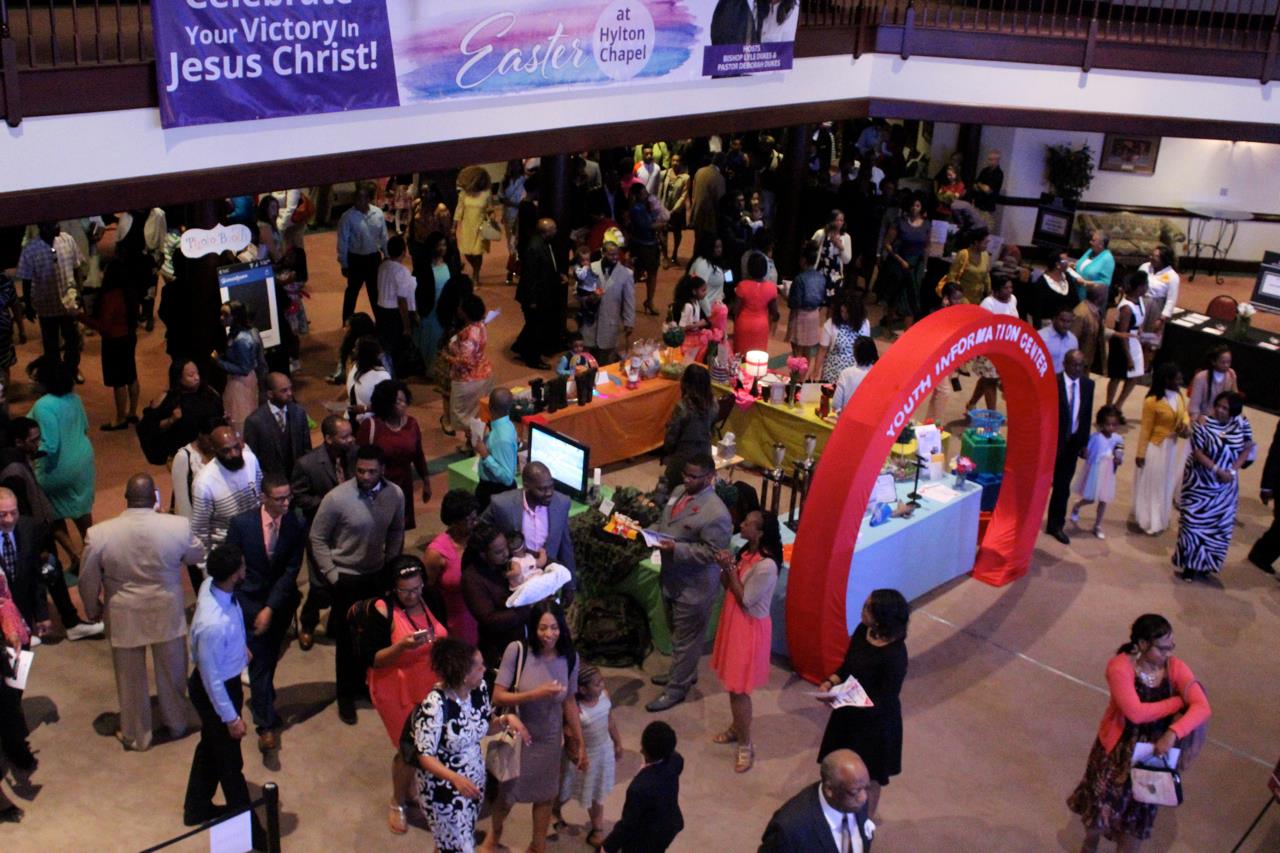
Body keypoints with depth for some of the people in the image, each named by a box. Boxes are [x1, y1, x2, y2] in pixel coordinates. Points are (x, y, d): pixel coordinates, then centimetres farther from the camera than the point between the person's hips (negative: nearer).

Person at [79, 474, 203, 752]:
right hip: (168, 614, 1)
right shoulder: (179, 526, -22)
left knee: (131, 679, 20)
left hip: (124, 618, 0)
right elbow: (196, 556, 0)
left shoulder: (99, 534, -21)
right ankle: (177, 724, 44)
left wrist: (93, 609, 13)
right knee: (171, 672, 23)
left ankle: (137, 736, 38)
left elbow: (88, 580, -7)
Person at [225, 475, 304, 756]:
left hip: (281, 600, 2)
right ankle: (267, 724, -5)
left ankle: (260, 699, 44)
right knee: (259, 658, -6)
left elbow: (291, 570, -13)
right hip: (250, 599, -2)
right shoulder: (241, 523, -16)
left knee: (270, 656, 18)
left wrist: (270, 608, -17)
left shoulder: (297, 526, -14)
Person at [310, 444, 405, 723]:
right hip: (346, 578, -3)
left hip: (378, 575, 3)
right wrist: (332, 575, -11)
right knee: (348, 639, 8)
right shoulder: (336, 498, -22)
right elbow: (317, 538, -11)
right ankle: (346, 696, 28)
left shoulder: (395, 494, -12)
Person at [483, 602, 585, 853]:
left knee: (546, 795, 20)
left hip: (550, 739, 2)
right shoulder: (517, 650, -26)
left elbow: (569, 701, -3)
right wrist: (535, 694, -35)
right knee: (506, 793, 18)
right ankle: (495, 833, 53)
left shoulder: (570, 658, -15)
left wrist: (580, 745, 3)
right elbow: (498, 697, -22)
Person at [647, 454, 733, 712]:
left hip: (693, 585, -8)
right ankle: (683, 672, 46)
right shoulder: (678, 491, 0)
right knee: (676, 631, 26)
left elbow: (713, 552, -24)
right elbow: (664, 521, 15)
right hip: (671, 576, 8)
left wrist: (677, 549, -31)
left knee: (686, 638, 9)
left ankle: (676, 689, 24)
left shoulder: (716, 513, -27)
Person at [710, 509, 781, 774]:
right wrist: (725, 568, -12)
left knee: (739, 688, -1)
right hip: (734, 622, 9)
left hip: (750, 629, -9)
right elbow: (729, 588, 8)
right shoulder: (745, 552, 0)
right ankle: (737, 728, 39)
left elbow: (745, 601, -22)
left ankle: (746, 745, 13)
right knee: (732, 683, 20)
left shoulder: (766, 566, -27)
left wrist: (731, 569, -20)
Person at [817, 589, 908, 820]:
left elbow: (884, 702, -24)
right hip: (849, 715, 7)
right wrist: (831, 682, -12)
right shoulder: (862, 631, -9)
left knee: (868, 777, 15)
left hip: (875, 723, -7)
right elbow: (846, 666, 7)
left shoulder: (894, 656, -30)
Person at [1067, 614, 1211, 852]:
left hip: (1156, 748, 3)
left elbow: (1202, 707, -24)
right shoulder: (1120, 667, -25)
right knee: (1102, 803, 15)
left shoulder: (1176, 668, -14)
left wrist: (1173, 734, -39)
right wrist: (1179, 701, -23)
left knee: (1139, 811, 17)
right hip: (1119, 746, -2)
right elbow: (1136, 713, -33)